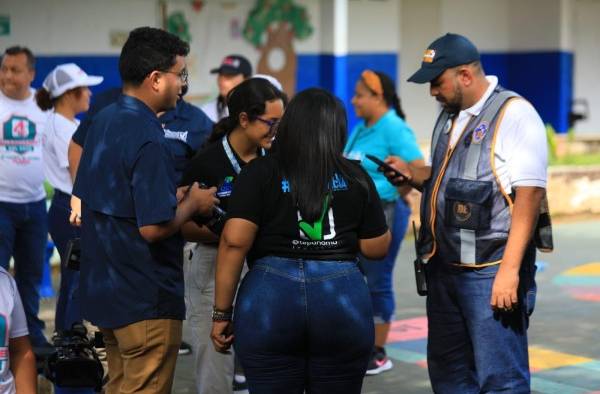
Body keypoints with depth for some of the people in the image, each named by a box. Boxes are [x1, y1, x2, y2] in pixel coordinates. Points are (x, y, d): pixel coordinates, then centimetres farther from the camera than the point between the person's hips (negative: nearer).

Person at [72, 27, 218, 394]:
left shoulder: (103, 121, 7)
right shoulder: (147, 140, -22)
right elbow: (154, 227, -26)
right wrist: (193, 202, -7)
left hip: (104, 290, 9)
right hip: (146, 301, -9)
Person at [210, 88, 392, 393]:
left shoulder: (260, 172, 1)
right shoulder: (355, 177, 7)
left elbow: (234, 241, -8)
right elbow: (377, 248, 9)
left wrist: (222, 313, -2)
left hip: (270, 298, -2)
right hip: (343, 300, 2)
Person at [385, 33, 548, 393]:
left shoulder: (513, 114, -11)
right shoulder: (449, 116, 15)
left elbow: (530, 194, -17)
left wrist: (509, 269, -22)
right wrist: (412, 173, 7)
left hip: (490, 269, -9)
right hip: (445, 266, 9)